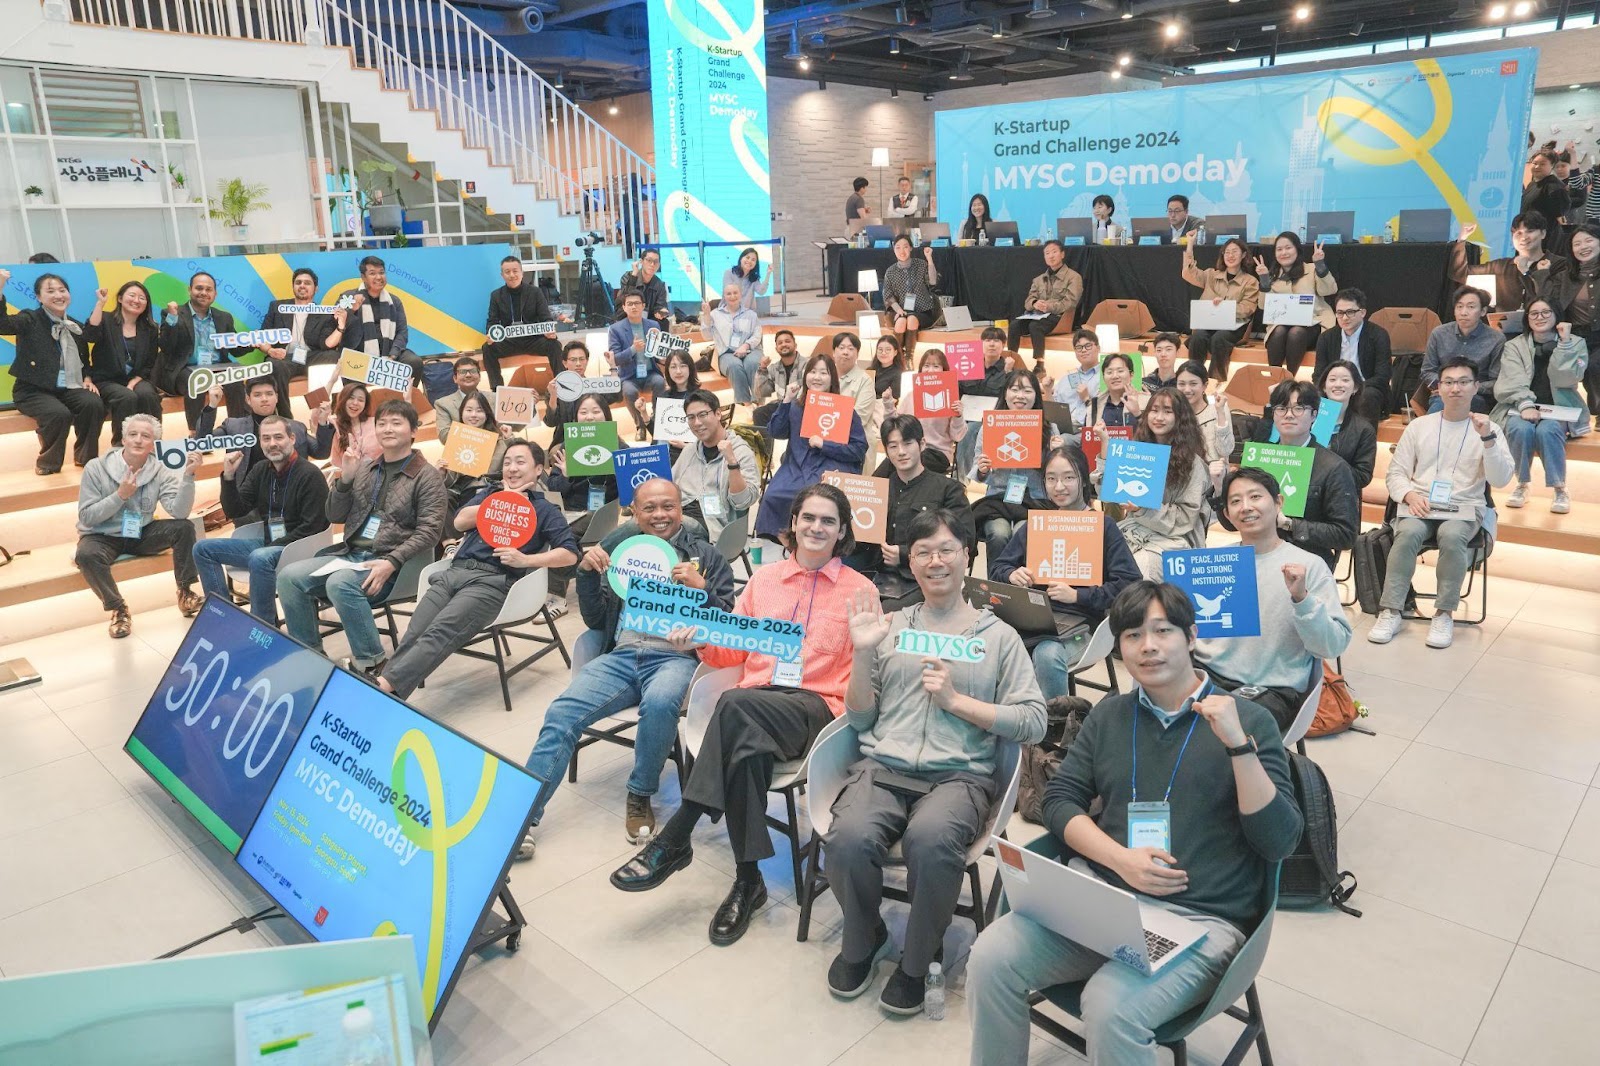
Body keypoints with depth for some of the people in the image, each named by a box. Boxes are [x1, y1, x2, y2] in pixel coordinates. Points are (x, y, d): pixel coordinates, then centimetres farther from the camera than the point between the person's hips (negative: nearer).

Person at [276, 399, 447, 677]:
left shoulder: (426, 476, -2)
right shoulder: (364, 469, 16)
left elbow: (429, 531, -11)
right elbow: (335, 516, 15)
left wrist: (391, 563, -23)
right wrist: (345, 479, -2)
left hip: (390, 562, -6)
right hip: (350, 554, 6)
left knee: (340, 584, -33)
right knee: (289, 576, -13)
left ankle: (371, 664, -18)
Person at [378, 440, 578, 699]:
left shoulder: (545, 510, 14)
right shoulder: (490, 492, 29)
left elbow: (570, 554, 0)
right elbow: (460, 521, 11)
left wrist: (525, 560, -12)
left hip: (492, 581, -5)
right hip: (454, 571, 5)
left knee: (439, 633, -28)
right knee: (413, 635, -18)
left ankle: (384, 686, -42)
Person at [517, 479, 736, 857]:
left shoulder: (705, 555, 11)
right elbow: (596, 621, 17)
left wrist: (702, 589, -13)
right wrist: (587, 574, 1)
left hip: (676, 657, -3)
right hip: (622, 656, 3)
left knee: (659, 703, -36)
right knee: (561, 713, -21)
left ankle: (641, 797, -13)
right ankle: (523, 815, -18)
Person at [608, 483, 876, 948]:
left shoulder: (860, 591, 11)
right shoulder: (765, 578, 21)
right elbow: (734, 651, 20)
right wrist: (701, 641, 0)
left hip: (815, 705, -3)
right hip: (754, 702, 3)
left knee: (736, 704, -37)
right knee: (746, 747, -37)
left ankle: (673, 841, -28)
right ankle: (748, 880, -26)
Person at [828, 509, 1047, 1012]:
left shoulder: (999, 636, 12)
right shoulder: (890, 627, 16)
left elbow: (1034, 723, 2)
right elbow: (860, 719, 13)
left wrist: (955, 699, -6)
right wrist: (863, 654, -2)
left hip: (959, 775, -1)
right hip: (881, 767, 2)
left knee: (931, 840, -36)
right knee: (848, 839, -31)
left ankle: (918, 960, -5)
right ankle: (861, 942, 4)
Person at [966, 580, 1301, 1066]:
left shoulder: (1249, 720, 1)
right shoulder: (1109, 714, 13)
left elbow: (1279, 842, -5)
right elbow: (1059, 801, 9)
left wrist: (1238, 744, -18)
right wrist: (1120, 858, -10)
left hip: (1202, 919, -3)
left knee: (1111, 1009, -31)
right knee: (991, 959, -20)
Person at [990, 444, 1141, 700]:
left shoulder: (1103, 527, 8)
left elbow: (1129, 583, -3)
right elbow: (996, 567, 20)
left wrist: (1077, 595, -13)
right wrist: (1012, 574, -4)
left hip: (1079, 619, -3)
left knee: (1048, 654, -37)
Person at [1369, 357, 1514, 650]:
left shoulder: (1489, 429, 8)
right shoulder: (1419, 425, 12)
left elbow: (1501, 479, -4)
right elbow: (1395, 472, 10)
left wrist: (1487, 438, -17)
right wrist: (1409, 495, -11)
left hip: (1464, 509, -1)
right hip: (1419, 505, 1)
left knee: (1452, 535, -35)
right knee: (1408, 533, -33)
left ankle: (1444, 613, -22)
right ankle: (1391, 611, -28)